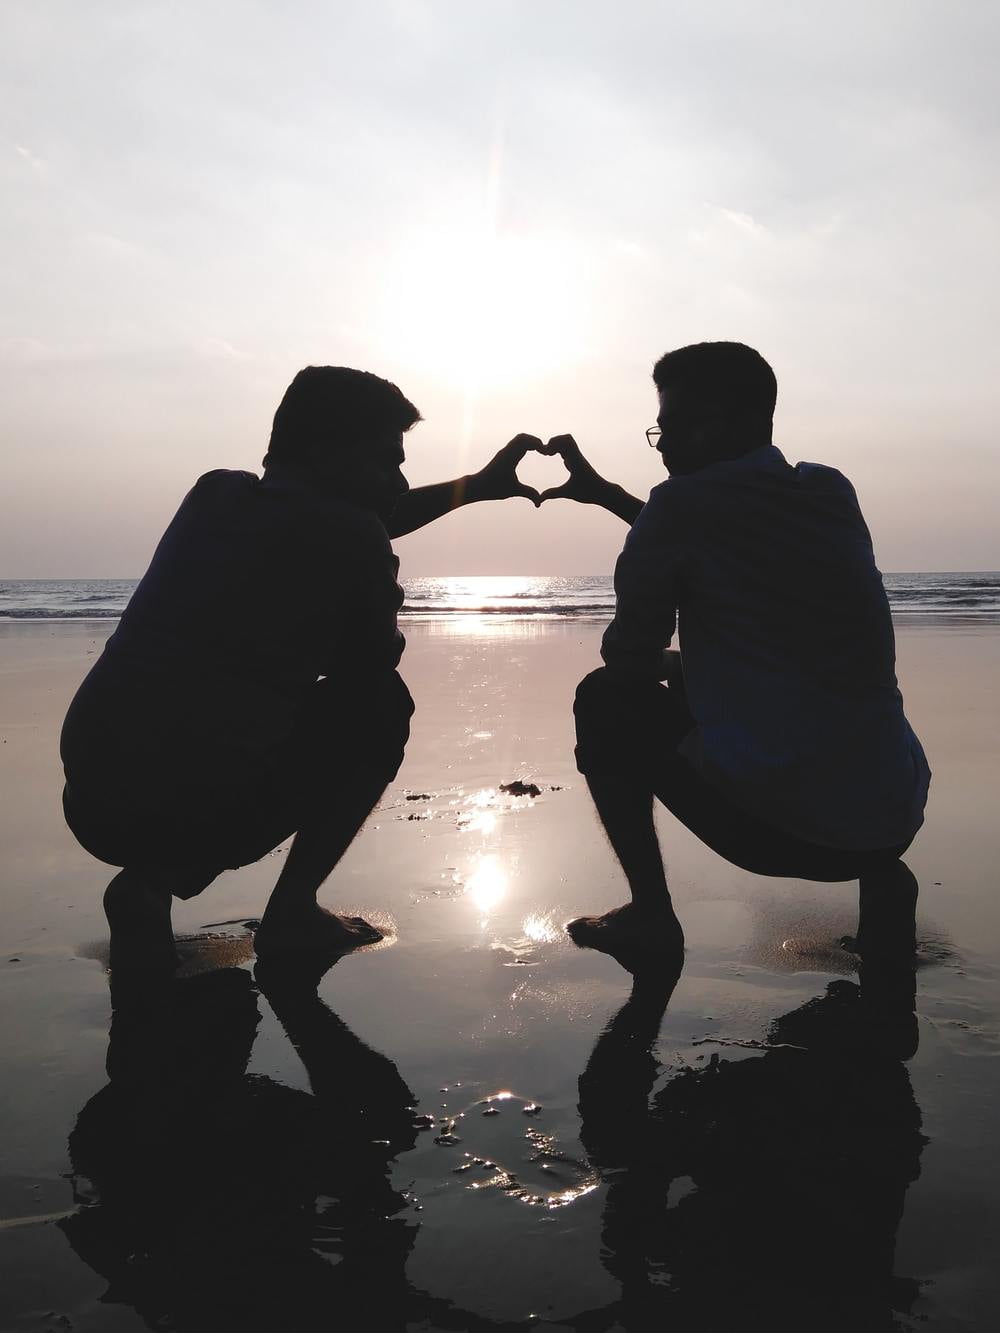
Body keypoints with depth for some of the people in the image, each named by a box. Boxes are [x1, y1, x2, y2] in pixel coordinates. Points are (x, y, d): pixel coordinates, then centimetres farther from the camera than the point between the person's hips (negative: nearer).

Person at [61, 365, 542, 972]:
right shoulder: (351, 537, -6)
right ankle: (292, 911, 12)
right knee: (381, 702, 13)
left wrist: (473, 486, 38)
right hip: (201, 813, -7)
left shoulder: (214, 494, 15)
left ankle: (151, 880, 13)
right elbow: (377, 657, 11)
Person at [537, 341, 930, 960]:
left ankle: (651, 913, 12)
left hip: (777, 820, -7)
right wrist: (601, 491, 30)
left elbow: (628, 658, 0)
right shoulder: (831, 491, 10)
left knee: (606, 701, 12)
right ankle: (876, 870, 20)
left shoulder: (684, 499, -9)